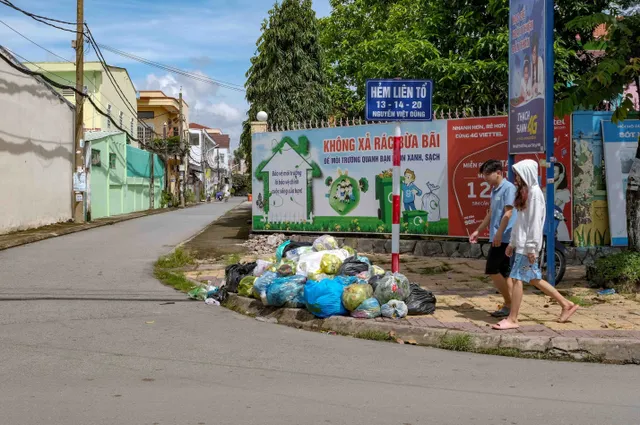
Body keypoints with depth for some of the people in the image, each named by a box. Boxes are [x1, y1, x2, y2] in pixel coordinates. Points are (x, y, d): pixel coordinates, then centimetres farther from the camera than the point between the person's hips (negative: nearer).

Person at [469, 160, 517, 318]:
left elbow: (508, 213, -18)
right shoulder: (494, 190, 17)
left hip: (503, 238, -9)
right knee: (504, 273, 8)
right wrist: (478, 231, 26)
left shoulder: (508, 188, -11)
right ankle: (509, 305, 11)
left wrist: (499, 233, -21)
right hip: (497, 238, 9)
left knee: (492, 270, -8)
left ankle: (509, 304, -2)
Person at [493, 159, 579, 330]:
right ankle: (566, 304, 24)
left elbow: (535, 222, -17)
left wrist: (532, 247, -19)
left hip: (527, 244, -10)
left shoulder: (535, 192, -12)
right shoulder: (525, 191, 16)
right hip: (521, 243, 10)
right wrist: (512, 242, 18)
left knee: (517, 278, -7)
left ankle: (512, 319, -3)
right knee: (534, 279, 14)